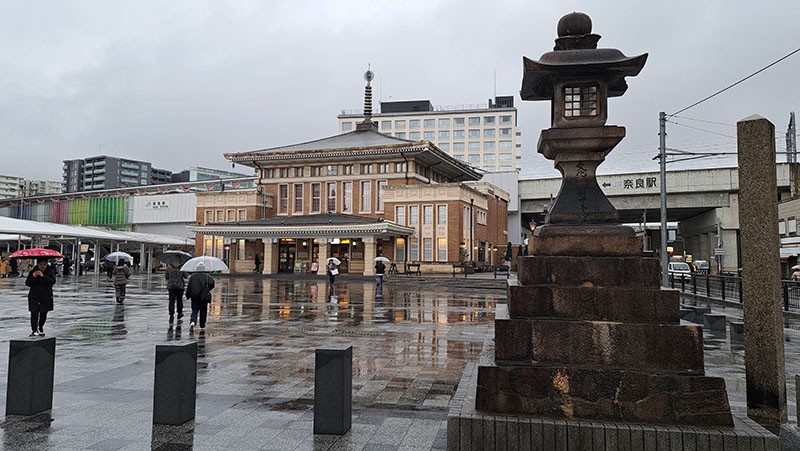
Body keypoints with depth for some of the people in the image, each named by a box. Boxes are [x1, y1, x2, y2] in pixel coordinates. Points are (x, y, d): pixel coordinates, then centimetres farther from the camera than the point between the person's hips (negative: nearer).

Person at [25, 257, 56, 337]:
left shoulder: (50, 271, -2)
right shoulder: (32, 272, 2)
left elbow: (53, 281, -17)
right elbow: (27, 283, -2)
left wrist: (43, 276, -27)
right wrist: (33, 277, -20)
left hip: (46, 297, 0)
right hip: (34, 297, 0)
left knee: (43, 313, 9)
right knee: (34, 313, -8)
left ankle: (40, 328, 31)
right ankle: (34, 330, -3)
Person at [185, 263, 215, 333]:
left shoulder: (192, 276, 4)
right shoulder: (207, 276, 1)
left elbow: (189, 286, 0)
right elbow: (212, 283, -14)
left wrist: (187, 295, 6)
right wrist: (207, 290, 1)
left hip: (195, 296, 1)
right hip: (204, 296, -1)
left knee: (194, 311, 4)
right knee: (203, 311, 10)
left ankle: (193, 322, -23)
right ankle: (202, 326, 14)